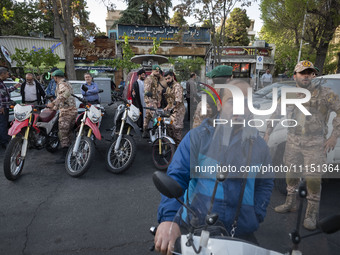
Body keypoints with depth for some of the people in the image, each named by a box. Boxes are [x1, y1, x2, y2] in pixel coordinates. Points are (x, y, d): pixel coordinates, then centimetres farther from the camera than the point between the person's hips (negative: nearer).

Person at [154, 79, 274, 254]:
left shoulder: (259, 146, 4)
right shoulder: (198, 136, -9)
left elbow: (265, 183, 14)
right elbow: (176, 177, -16)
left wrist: (255, 216, 1)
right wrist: (168, 219, -28)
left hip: (241, 233, 3)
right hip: (192, 230, -2)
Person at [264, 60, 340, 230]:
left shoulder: (325, 93, -5)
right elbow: (276, 113, 15)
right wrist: (268, 133, 12)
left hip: (315, 144, -4)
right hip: (293, 141, 4)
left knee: (313, 178, -4)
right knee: (291, 173, 13)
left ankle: (312, 214, 11)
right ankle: (290, 203, 32)